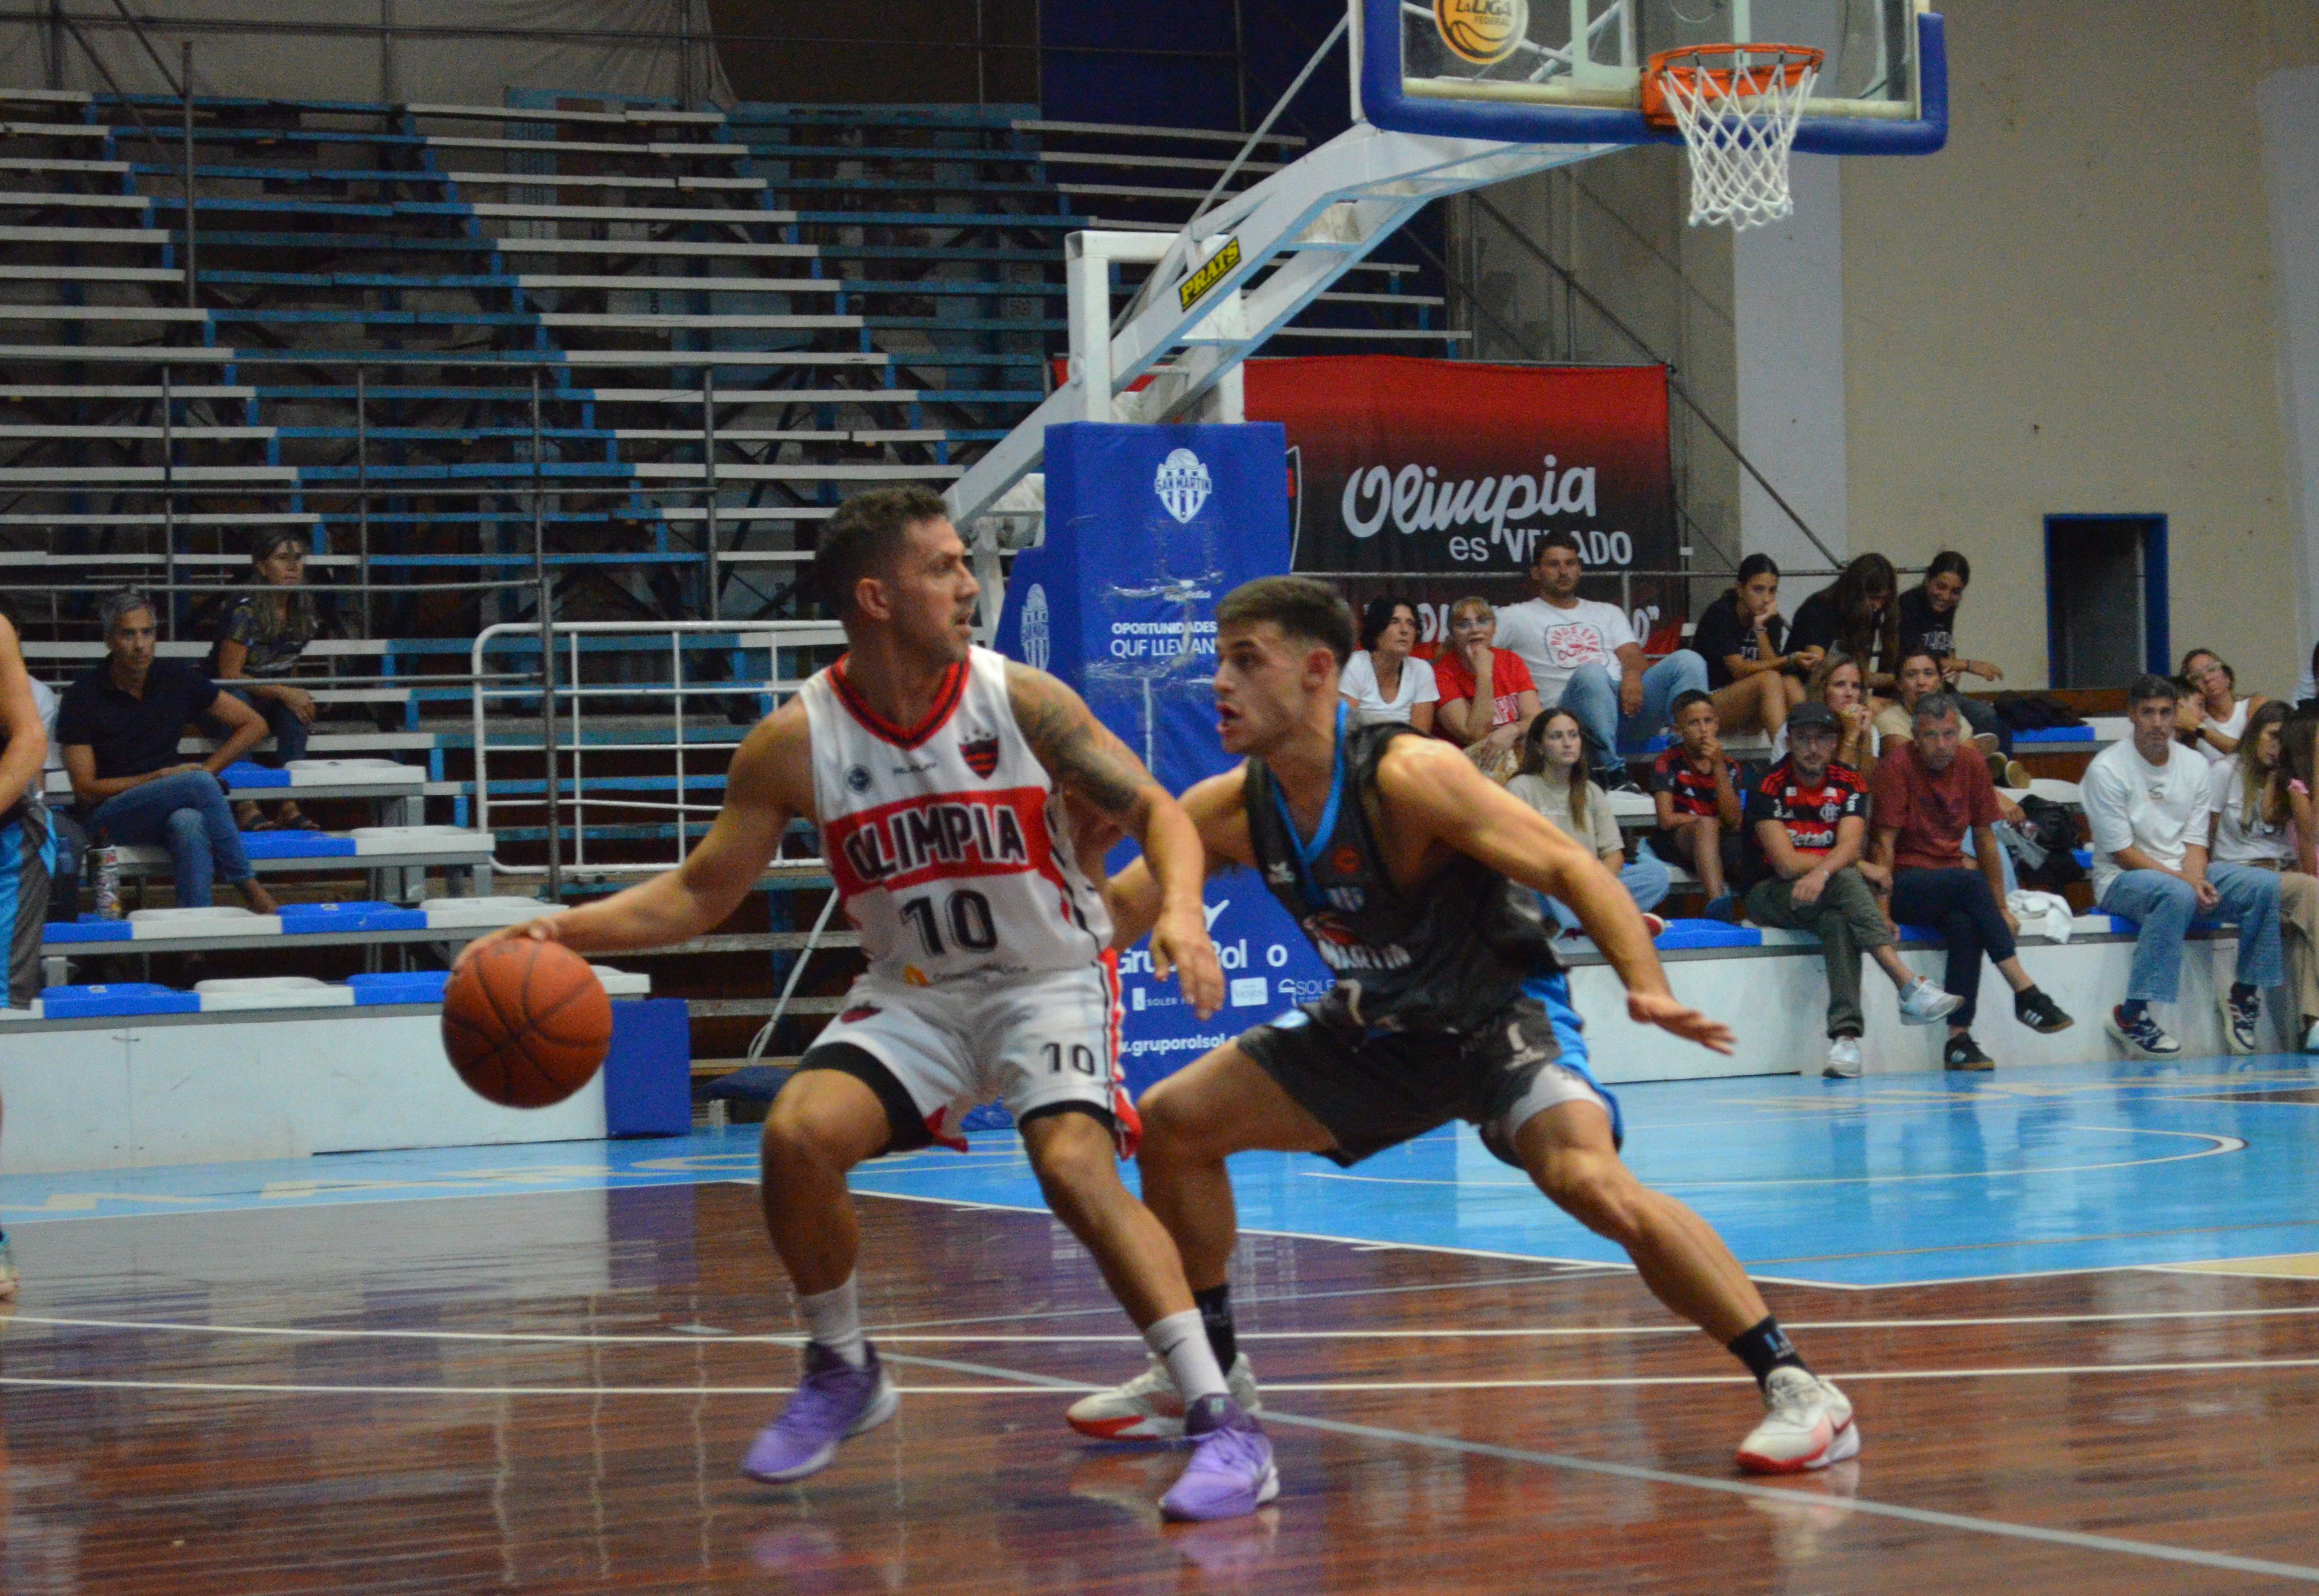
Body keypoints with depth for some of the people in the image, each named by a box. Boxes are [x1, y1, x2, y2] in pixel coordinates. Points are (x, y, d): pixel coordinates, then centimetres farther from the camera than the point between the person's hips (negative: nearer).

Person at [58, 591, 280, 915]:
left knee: (187, 824, -37)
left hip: (176, 808, 3)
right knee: (199, 785, -31)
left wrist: (206, 771, 0)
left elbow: (254, 725, 12)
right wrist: (159, 778, -14)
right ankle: (250, 889, -23)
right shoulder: (83, 697, -5)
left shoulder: (176, 679, 4)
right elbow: (85, 790, -7)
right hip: (110, 813, -3)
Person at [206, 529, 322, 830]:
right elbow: (229, 675, -21)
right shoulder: (246, 611, -21)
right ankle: (243, 804, -42)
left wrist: (299, 699, -4)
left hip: (268, 703, 5)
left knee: (296, 704, -25)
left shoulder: (303, 609, -1)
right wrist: (283, 692, -25)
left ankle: (288, 805, -28)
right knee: (237, 698, -37)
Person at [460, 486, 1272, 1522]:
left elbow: (1158, 813, -8)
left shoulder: (1022, 702, -14)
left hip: (1050, 982, -2)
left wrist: (1180, 910, -29)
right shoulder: (795, 742, -9)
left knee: (1074, 1164, -27)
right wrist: (565, 930, -15)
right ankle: (842, 1373, 6)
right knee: (797, 1133, -20)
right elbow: (701, 894, -1)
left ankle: (1222, 1425, -22)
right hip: (914, 996, 3)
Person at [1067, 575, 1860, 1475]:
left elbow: (1566, 866, -27)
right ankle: (1207, 1373, 23)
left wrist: (1647, 989, -41)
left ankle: (1795, 1388, -25)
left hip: (1502, 1016, -8)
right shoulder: (1232, 810, -7)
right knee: (1172, 1121, 6)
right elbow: (1118, 909, 3)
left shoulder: (1409, 776, -26)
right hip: (1377, 1027, 8)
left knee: (1590, 1180, -33)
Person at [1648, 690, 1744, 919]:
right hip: (1676, 841, -4)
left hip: (1718, 842, 4)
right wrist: (1712, 821, -1)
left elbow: (1733, 822, -4)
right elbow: (1667, 819, -8)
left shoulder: (1729, 767, 11)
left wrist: (1719, 767, -9)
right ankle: (1717, 901, -57)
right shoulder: (1667, 764, 2)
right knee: (1706, 826, -38)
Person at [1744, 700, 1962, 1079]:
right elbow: (1787, 863, -16)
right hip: (1770, 897, -3)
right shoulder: (1768, 788, -8)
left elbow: (1850, 844, -14)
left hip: (1828, 892, 3)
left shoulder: (1849, 785, 3)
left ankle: (1845, 1035, -50)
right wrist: (1858, 867, -14)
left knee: (1838, 921, -35)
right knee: (1845, 882, -33)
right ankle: (1908, 983, -48)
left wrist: (1822, 872, -36)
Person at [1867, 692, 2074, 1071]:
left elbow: (1985, 839, 11)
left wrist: (2001, 908, 9)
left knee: (1965, 923, -31)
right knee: (1969, 882, -32)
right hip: (1904, 882, -4)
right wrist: (1882, 911, -18)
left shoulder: (1972, 765, 5)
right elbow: (1884, 843, -11)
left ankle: (1959, 1038, -31)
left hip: (1951, 878, 4)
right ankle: (2025, 993, -32)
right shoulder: (1897, 765, -10)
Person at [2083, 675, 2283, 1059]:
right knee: (2177, 895, -40)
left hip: (2183, 874, 6)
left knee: (2268, 886, -15)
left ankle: (2244, 993, 0)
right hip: (2122, 879, -6)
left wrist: (2196, 881, -17)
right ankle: (2132, 1014, -36)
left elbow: (2194, 842, 5)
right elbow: (2122, 852, -13)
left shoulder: (2194, 765, 6)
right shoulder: (2106, 769, -11)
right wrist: (2184, 882, -20)